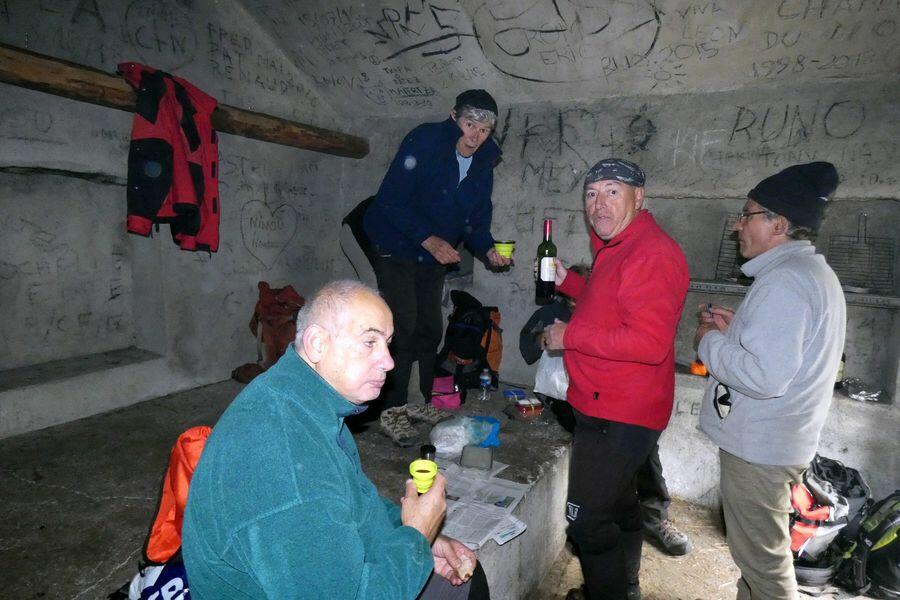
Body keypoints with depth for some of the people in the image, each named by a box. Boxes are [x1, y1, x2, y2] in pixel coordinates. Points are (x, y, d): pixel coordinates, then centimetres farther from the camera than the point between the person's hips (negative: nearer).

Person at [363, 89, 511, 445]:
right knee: (403, 326, -13)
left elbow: (477, 218, 6)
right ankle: (392, 411, -3)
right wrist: (428, 239, -32)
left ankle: (425, 402, 23)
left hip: (435, 255, 6)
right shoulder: (424, 141, -18)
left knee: (430, 328, 9)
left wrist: (488, 250, -14)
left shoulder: (484, 162, 2)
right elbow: (391, 199, -23)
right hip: (397, 247, -6)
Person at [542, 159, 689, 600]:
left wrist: (570, 336, -23)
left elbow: (649, 342, -30)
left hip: (618, 417, -11)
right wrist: (567, 281, 14)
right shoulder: (618, 248, 12)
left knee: (587, 521, 0)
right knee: (618, 502, 27)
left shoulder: (652, 254, -22)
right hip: (608, 409, 11)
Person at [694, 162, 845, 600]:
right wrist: (736, 329, 7)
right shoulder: (816, 272, 11)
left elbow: (765, 376, -32)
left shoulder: (783, 281, -24)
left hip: (757, 446, -11)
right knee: (761, 549, 25)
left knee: (761, 556, 7)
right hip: (779, 437, 11)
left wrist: (710, 342, -17)